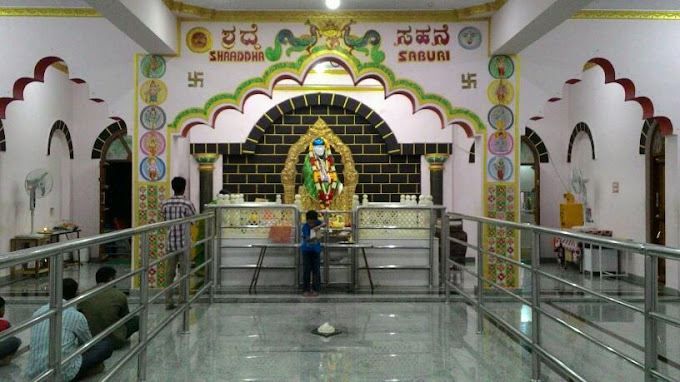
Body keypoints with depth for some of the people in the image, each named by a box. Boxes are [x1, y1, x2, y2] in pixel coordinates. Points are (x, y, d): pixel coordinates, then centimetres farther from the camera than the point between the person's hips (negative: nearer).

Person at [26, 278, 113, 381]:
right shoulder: (76, 316, -6)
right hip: (62, 374, -6)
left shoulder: (38, 312, 9)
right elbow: (87, 343, 14)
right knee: (106, 346, 6)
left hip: (34, 373, 6)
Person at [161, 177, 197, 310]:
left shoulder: (165, 204, 2)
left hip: (170, 242, 4)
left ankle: (168, 301, 11)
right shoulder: (187, 204, -12)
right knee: (184, 272, 5)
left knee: (170, 272, 9)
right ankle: (183, 300, 7)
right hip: (184, 243, -4)